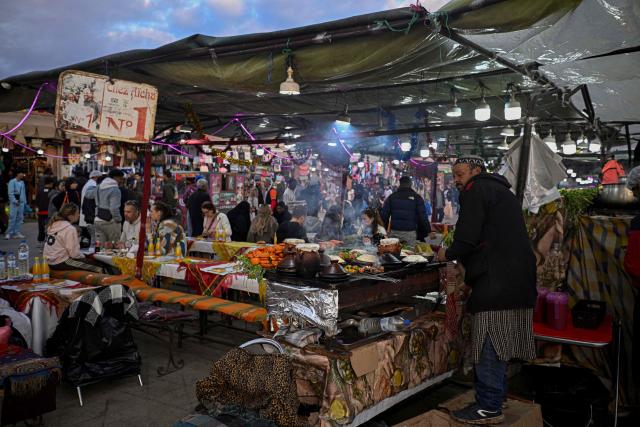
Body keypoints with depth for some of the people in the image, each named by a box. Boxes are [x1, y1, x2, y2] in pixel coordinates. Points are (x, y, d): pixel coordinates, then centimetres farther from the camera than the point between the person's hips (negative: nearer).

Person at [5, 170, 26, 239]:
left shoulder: (22, 182, 13)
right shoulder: (12, 182, -6)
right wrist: (15, 201, -16)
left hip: (21, 203, 6)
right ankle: (9, 233, -3)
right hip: (14, 203, -6)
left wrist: (25, 202, 10)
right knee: (12, 218, -8)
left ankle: (17, 233, 13)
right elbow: (10, 193, -11)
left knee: (20, 218, 7)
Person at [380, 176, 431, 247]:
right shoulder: (417, 197, 3)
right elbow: (423, 217, -2)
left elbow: (384, 215, 6)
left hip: (395, 232, 2)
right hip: (410, 233, -2)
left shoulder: (392, 197, 9)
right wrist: (428, 231, 6)